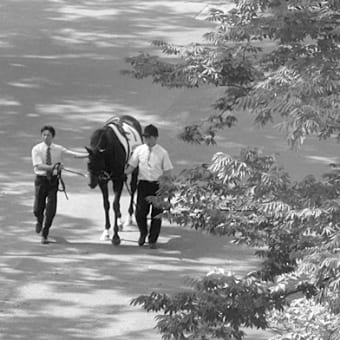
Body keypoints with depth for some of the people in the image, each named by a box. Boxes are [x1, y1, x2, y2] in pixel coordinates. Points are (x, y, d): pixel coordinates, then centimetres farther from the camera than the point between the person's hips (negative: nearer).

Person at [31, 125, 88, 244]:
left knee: (51, 209, -5)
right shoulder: (36, 149, -5)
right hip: (41, 179, -1)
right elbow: (38, 165, -16)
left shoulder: (58, 149, -1)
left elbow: (74, 154, -8)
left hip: (53, 180, 1)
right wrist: (52, 167, -31)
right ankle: (39, 221, 42)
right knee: (38, 209, 4)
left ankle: (45, 234, 13)